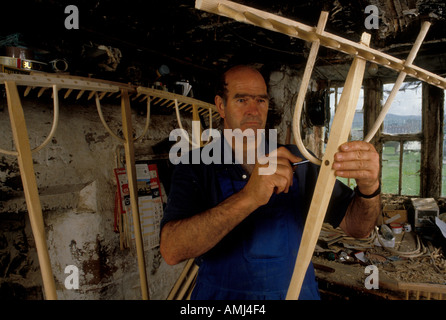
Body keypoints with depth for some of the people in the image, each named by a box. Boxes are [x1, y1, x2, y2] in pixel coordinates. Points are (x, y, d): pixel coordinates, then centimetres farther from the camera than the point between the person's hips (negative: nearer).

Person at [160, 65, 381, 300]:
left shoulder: (297, 161, -5)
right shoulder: (195, 168, -13)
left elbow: (356, 227, -8)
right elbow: (171, 251, -27)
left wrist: (369, 188, -29)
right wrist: (248, 198, -39)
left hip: (297, 291, 3)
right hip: (223, 293, -2)